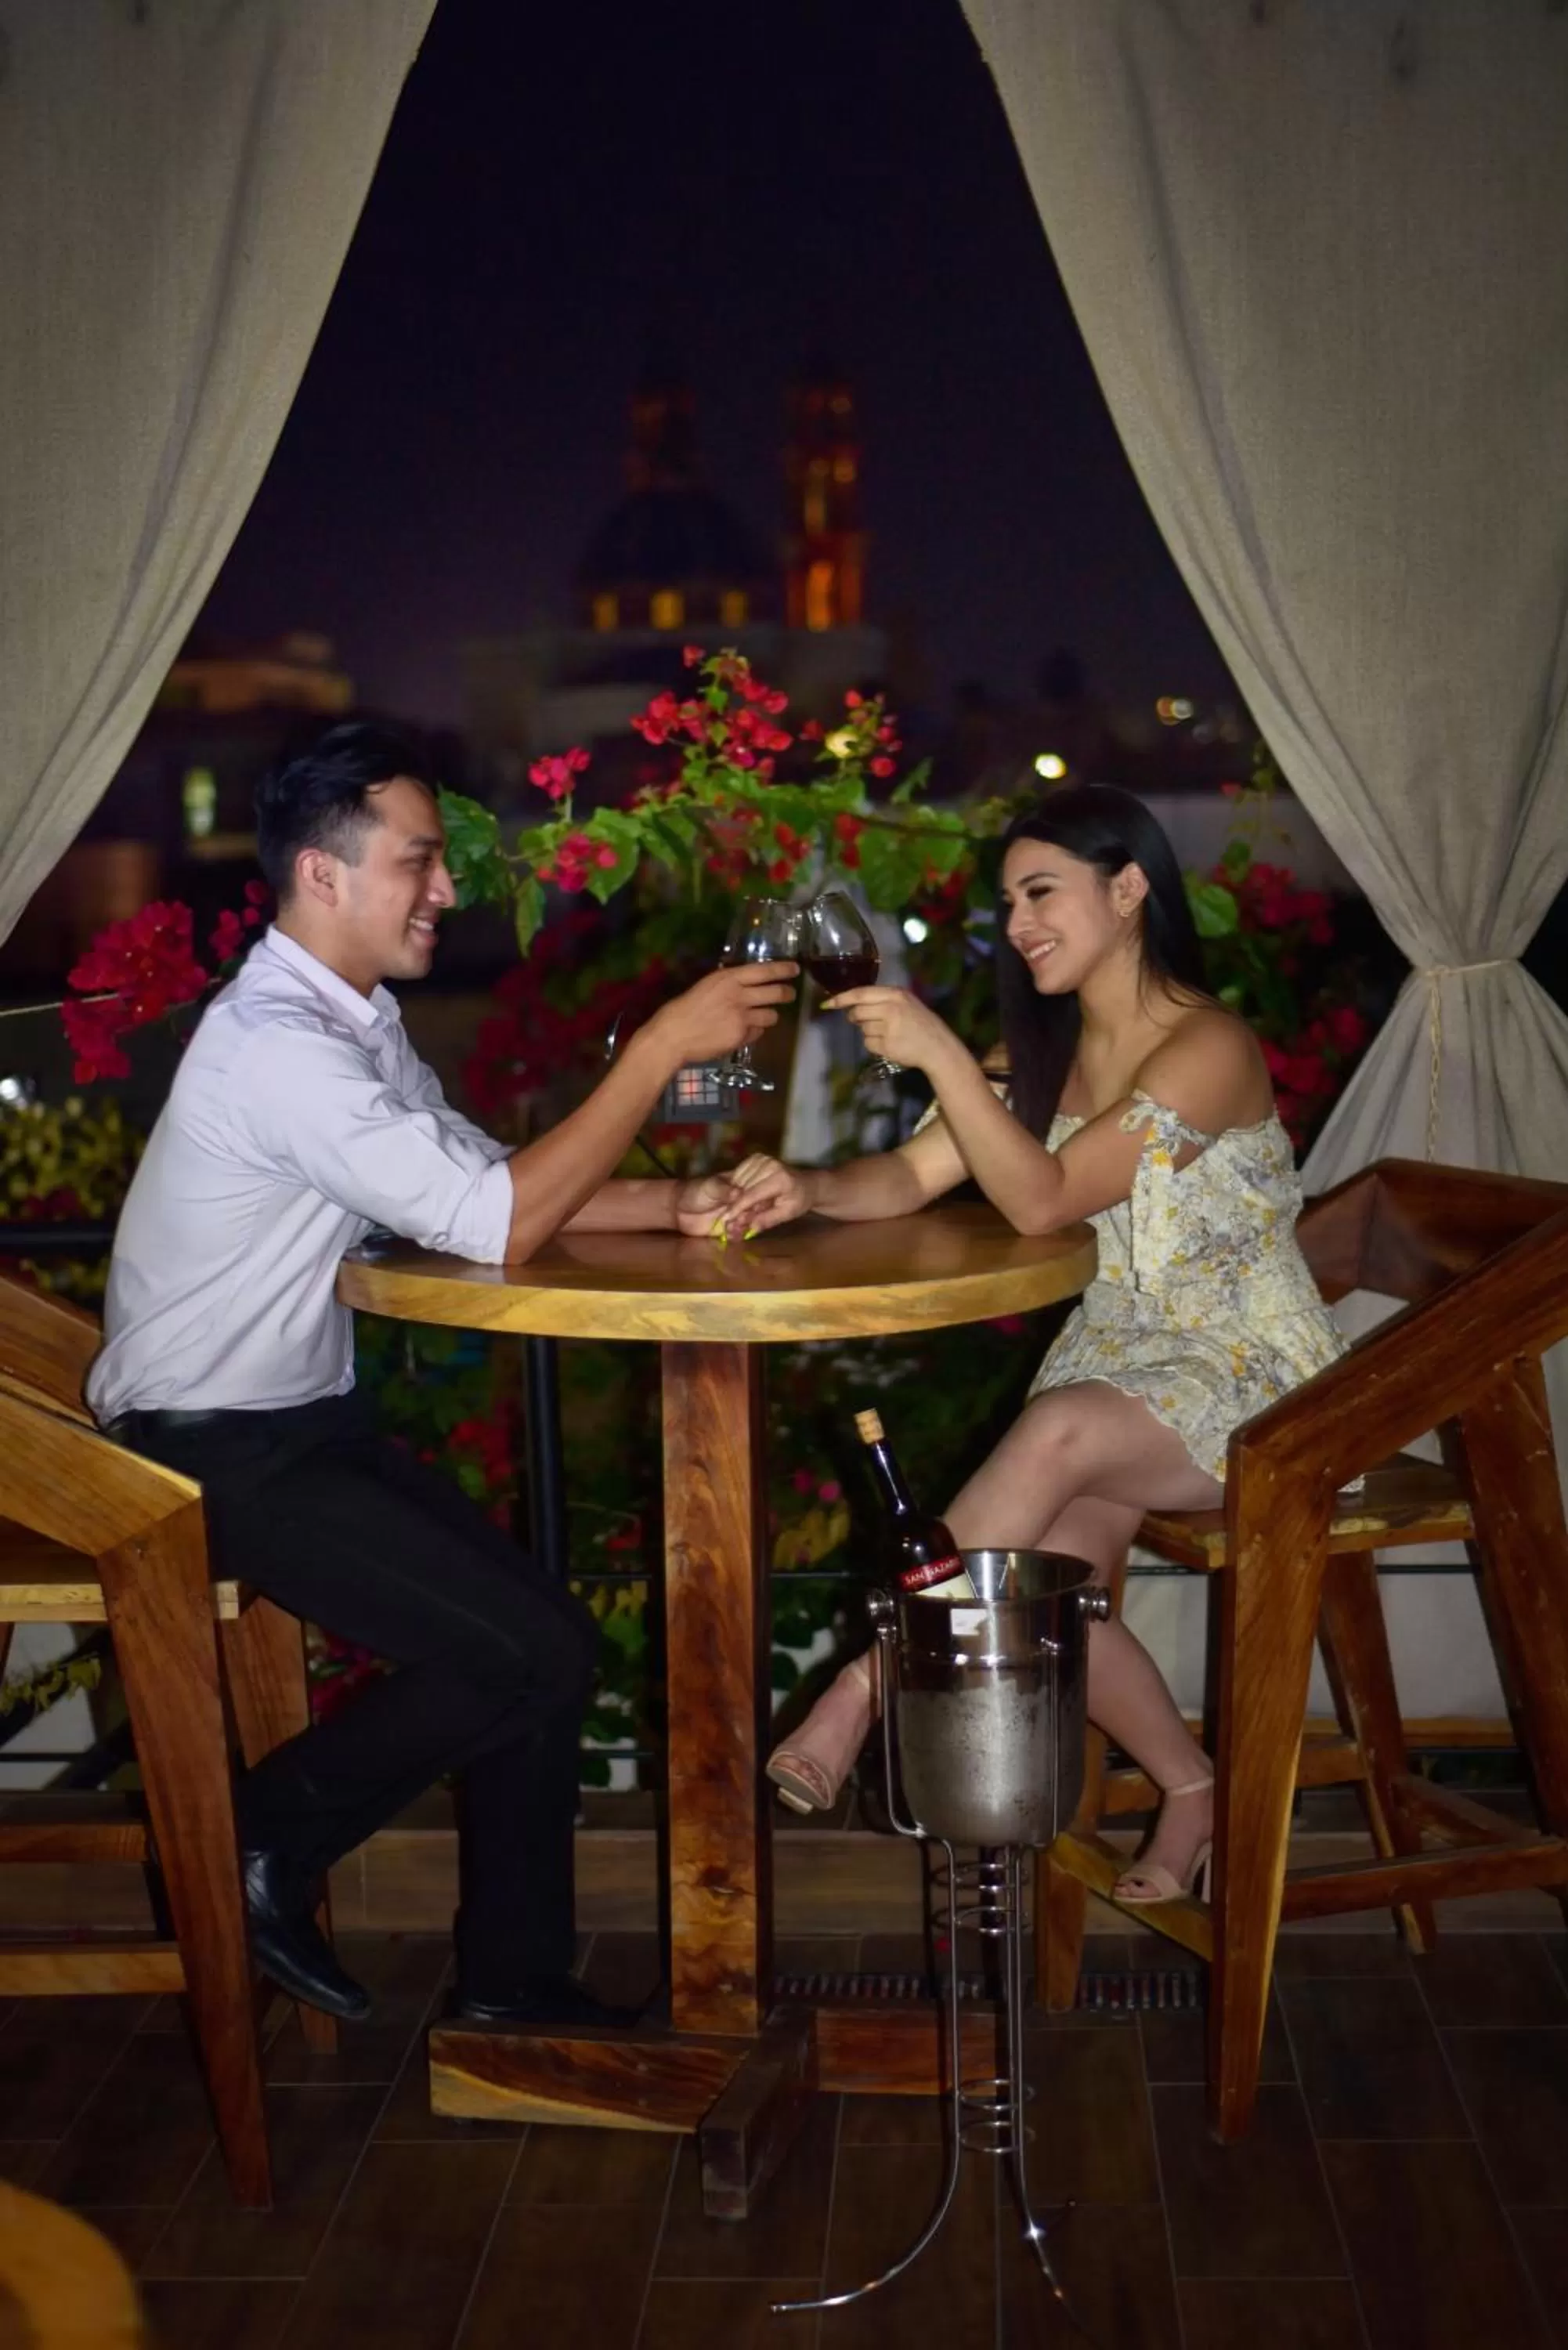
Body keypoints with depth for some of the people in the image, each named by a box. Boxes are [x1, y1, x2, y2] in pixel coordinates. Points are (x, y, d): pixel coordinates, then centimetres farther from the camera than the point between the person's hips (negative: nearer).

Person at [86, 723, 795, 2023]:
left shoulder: (360, 1020, 7)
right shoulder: (276, 1045, -24)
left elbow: (489, 1176, 10)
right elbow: (494, 1221, -28)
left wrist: (672, 1206, -6)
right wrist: (664, 1044, -26)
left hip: (309, 1419, 9)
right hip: (214, 1449, -9)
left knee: (546, 1633, 2)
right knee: (529, 1652, -13)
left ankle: (517, 1979, 13)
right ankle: (261, 1835, 6)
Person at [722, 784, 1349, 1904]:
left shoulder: (1208, 1047, -16)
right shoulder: (1049, 1047, 8)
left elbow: (1042, 1200, -26)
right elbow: (911, 1178, -1)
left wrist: (940, 1053, -34)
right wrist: (810, 1188, -21)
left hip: (1250, 1380, -6)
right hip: (1118, 1356, 6)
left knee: (1057, 1431, -34)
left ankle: (868, 1681, -24)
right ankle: (1194, 1789, 4)